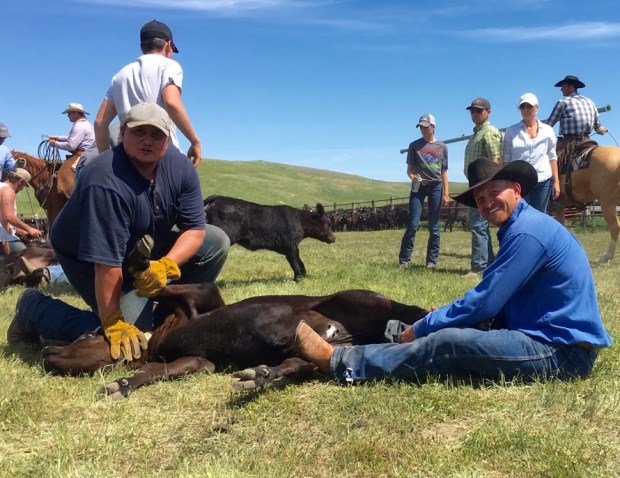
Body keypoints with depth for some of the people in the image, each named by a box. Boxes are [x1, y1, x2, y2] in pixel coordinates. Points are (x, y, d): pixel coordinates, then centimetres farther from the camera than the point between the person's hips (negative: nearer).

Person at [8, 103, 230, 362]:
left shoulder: (181, 167, -15)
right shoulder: (106, 183, -35)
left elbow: (195, 228, -15)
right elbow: (107, 261, -36)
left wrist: (166, 265, -32)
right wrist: (114, 325, -34)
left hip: (146, 244, 7)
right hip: (87, 257, -6)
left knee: (217, 241, -6)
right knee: (132, 334, -19)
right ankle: (35, 308, 2)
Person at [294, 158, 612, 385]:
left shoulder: (527, 231, -18)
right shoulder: (519, 228, 14)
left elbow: (485, 302, -19)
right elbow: (493, 300, 17)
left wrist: (421, 328, -8)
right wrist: (443, 317, 5)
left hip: (562, 351, -10)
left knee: (447, 343, -17)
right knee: (453, 328, 7)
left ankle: (341, 362, -10)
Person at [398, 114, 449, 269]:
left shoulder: (442, 147, 11)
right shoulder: (415, 145, 8)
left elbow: (444, 172, 11)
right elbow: (409, 169, 6)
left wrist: (446, 193, 4)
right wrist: (413, 177, -17)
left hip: (436, 186, 2)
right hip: (418, 186, -1)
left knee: (434, 226, 2)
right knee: (413, 224, -8)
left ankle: (432, 260, 7)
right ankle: (404, 260, -2)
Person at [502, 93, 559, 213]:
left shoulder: (547, 130, 8)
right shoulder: (511, 131, 4)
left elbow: (552, 157, 9)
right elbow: (506, 158, 5)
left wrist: (556, 181, 3)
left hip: (543, 180, 2)